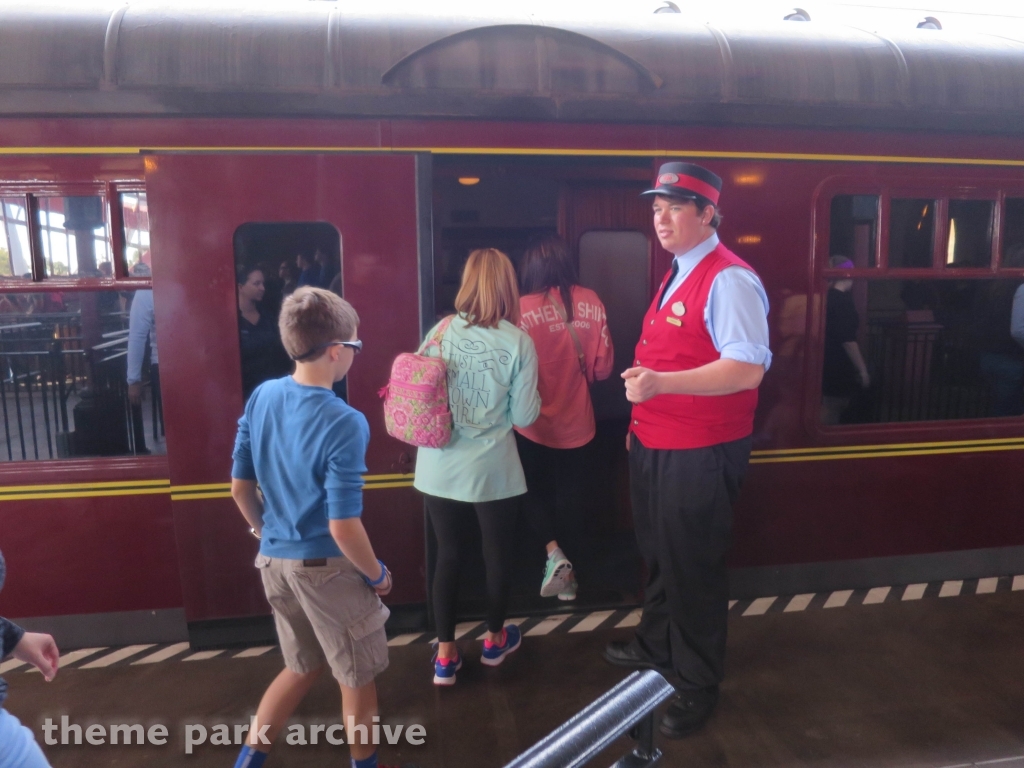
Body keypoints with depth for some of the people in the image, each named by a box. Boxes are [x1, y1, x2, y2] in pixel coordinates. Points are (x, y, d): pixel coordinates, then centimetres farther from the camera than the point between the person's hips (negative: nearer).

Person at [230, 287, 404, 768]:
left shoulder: (261, 398, -3)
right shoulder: (344, 423, -25)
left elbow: (240, 487, 6)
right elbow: (343, 529, -24)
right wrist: (378, 574, -7)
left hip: (273, 562, 7)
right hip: (325, 567, -7)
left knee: (302, 667, 27)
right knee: (357, 677, 17)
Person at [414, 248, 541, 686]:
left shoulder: (441, 332, -6)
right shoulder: (518, 342, -11)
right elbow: (525, 417, -9)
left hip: (440, 468, 2)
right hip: (492, 469, -2)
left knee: (448, 555, 15)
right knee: (497, 555, 18)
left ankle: (445, 654, 25)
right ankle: (495, 640, 38)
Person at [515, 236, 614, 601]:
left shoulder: (524, 308, -14)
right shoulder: (590, 302, -5)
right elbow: (603, 367, -1)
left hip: (535, 423, -3)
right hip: (577, 421, 3)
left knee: (536, 492, 18)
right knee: (573, 495, 17)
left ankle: (554, 553, 0)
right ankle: (569, 572, 27)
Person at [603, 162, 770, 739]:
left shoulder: (729, 279, -18)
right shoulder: (677, 275, 12)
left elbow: (748, 368, -27)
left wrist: (660, 383, -35)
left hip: (701, 453, -9)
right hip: (655, 446, 9)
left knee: (693, 569, 6)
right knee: (658, 557, 24)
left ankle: (699, 686, 27)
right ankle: (656, 648, 46)